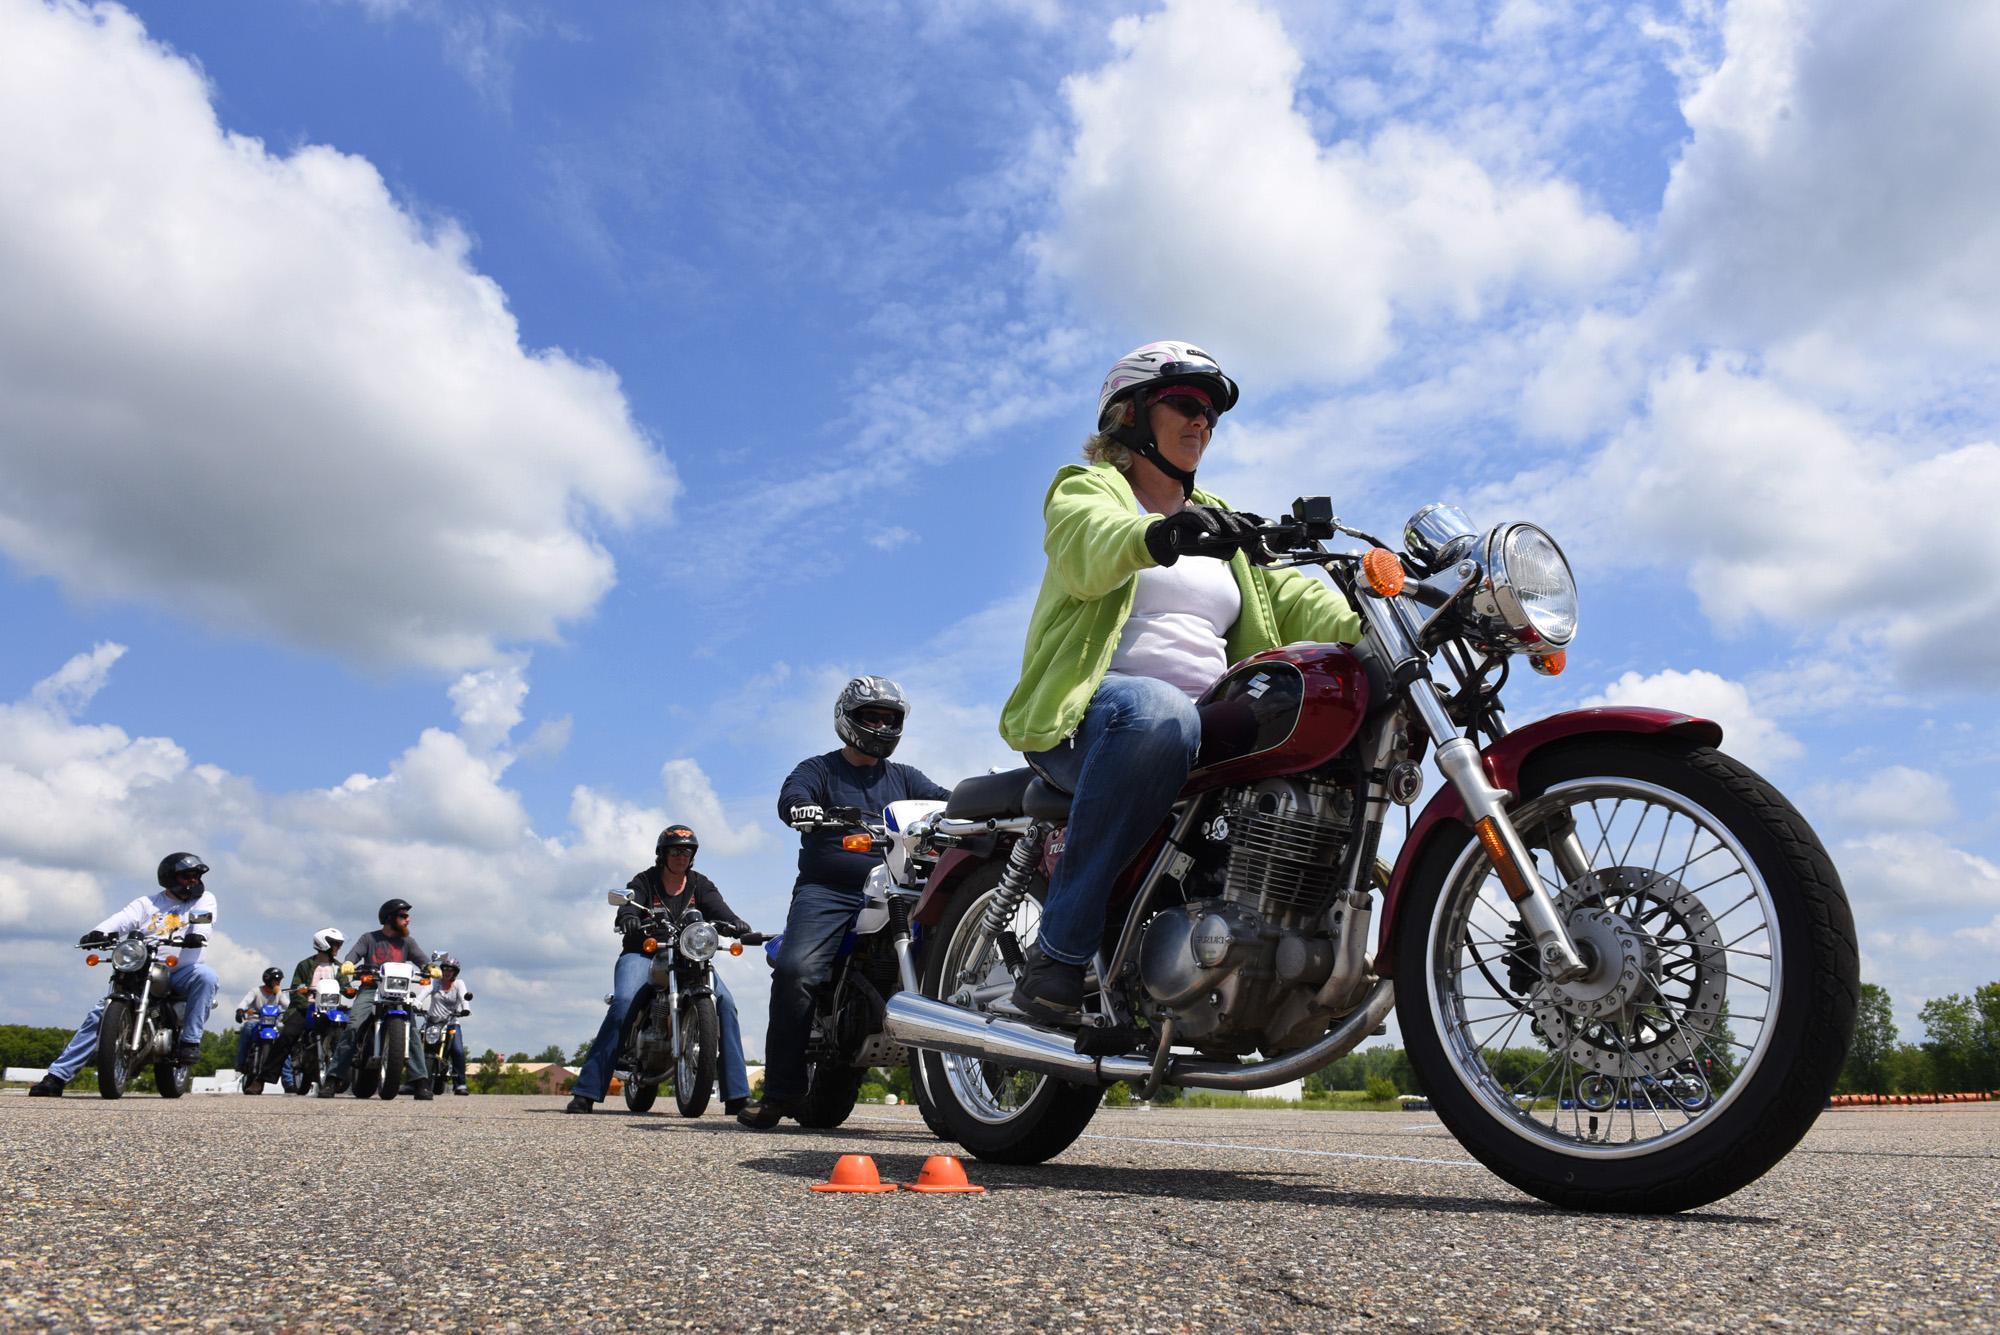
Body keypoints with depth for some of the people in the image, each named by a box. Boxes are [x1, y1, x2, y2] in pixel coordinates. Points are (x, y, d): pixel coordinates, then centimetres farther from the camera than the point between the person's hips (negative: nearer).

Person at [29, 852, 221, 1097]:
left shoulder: (204, 898, 9)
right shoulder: (148, 902, 14)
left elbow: (206, 919, -12)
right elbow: (123, 919, -5)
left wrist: (197, 934, -36)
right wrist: (99, 932, -26)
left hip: (181, 972, -2)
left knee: (205, 975, -34)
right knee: (100, 1013, -9)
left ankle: (190, 1040, -28)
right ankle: (57, 1076, -2)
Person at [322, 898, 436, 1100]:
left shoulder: (407, 941, 19)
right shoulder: (370, 938, 14)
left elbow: (421, 957, 4)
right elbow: (355, 952, -2)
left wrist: (430, 967, -19)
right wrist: (348, 963, -26)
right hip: (370, 990, -1)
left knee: (411, 1031, -17)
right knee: (353, 1027, -22)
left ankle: (422, 1081, -19)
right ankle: (334, 1076, -18)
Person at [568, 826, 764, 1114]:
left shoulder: (700, 885, 10)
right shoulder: (643, 882, 3)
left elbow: (720, 910, -7)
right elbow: (628, 906, -17)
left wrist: (741, 928, -29)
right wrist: (630, 922, -43)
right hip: (643, 953, -2)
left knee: (725, 1002, -20)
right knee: (623, 1003, -30)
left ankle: (737, 1096, -18)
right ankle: (586, 1092, -25)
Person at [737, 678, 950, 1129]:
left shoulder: (904, 778, 23)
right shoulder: (819, 769, 12)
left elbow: (945, 802, 7)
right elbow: (791, 793, -10)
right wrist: (799, 806, -35)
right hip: (828, 890, -3)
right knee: (795, 970, -25)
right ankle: (780, 1090, -17)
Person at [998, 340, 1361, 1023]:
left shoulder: (1219, 524, 30)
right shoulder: (1086, 487, 11)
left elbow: (1293, 599, 12)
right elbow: (1086, 549, -16)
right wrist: (1159, 535, -39)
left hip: (1208, 727, 6)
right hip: (1088, 715, -6)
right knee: (1158, 716, -39)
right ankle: (1056, 955, -30)